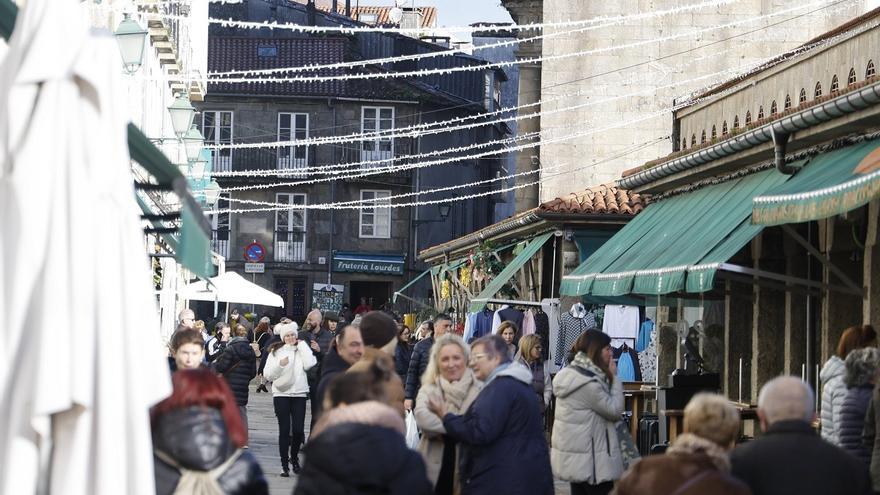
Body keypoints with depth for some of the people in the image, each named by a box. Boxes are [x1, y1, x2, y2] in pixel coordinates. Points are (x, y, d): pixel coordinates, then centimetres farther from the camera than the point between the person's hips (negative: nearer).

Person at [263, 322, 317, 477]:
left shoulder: (302, 350, 8)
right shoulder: (276, 352, 6)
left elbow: (309, 364, -12)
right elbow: (268, 375, 2)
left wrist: (302, 345, -4)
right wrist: (280, 364, -13)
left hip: (299, 394, 1)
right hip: (281, 394, -1)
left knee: (298, 430, -1)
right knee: (284, 430, -2)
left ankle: (294, 457, 24)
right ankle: (284, 464, 5)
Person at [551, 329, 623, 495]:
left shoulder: (570, 374, 8)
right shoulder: (589, 383, -22)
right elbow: (615, 410, -13)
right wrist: (614, 377, -7)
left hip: (572, 453, 9)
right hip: (589, 457, -9)